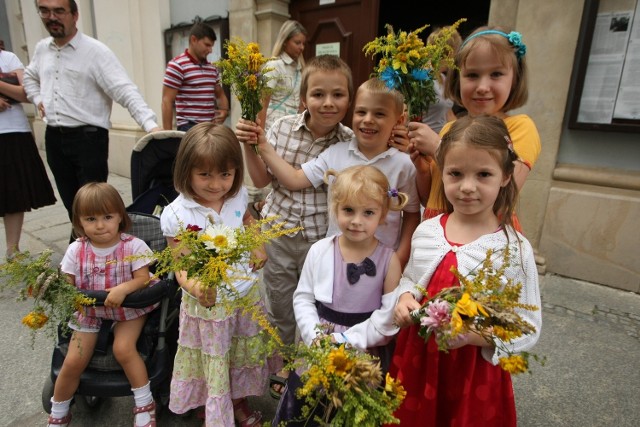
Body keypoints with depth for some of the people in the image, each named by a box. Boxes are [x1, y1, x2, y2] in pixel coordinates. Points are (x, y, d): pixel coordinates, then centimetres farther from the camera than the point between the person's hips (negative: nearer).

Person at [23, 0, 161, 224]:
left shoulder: (96, 51, -10)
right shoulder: (42, 48, 12)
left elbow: (126, 92, -20)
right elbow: (30, 77, 33)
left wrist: (151, 125, -35)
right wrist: (38, 98, 12)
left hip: (88, 137, -6)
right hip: (54, 138, 7)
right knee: (71, 203, 16)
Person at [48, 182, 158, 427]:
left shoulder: (133, 246, -14)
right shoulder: (76, 250, -6)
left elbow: (143, 279, -17)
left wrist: (123, 288, -36)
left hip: (127, 308, -3)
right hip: (88, 310, 3)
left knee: (123, 348, -24)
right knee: (73, 361, -2)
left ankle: (145, 403, -1)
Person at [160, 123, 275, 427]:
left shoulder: (238, 196, -8)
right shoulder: (177, 215, -20)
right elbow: (180, 266, -16)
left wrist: (258, 246, -1)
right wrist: (194, 288, -37)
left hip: (246, 293, 5)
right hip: (208, 301, -4)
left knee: (245, 354, 24)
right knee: (213, 363, 16)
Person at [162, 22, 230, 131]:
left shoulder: (212, 68, 14)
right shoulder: (177, 66, -6)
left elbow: (220, 94, 26)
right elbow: (167, 102, -9)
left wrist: (224, 110, 3)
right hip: (189, 127, -7)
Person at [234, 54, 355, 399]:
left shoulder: (350, 142, -11)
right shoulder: (282, 128, -7)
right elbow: (262, 180, 0)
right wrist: (250, 146, -14)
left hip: (320, 238, -1)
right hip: (278, 232, 2)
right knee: (280, 309, 19)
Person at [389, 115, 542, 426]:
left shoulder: (515, 249, -16)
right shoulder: (425, 231, -5)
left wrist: (475, 334, -26)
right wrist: (405, 298, -10)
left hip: (476, 373, -3)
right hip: (417, 362, 4)